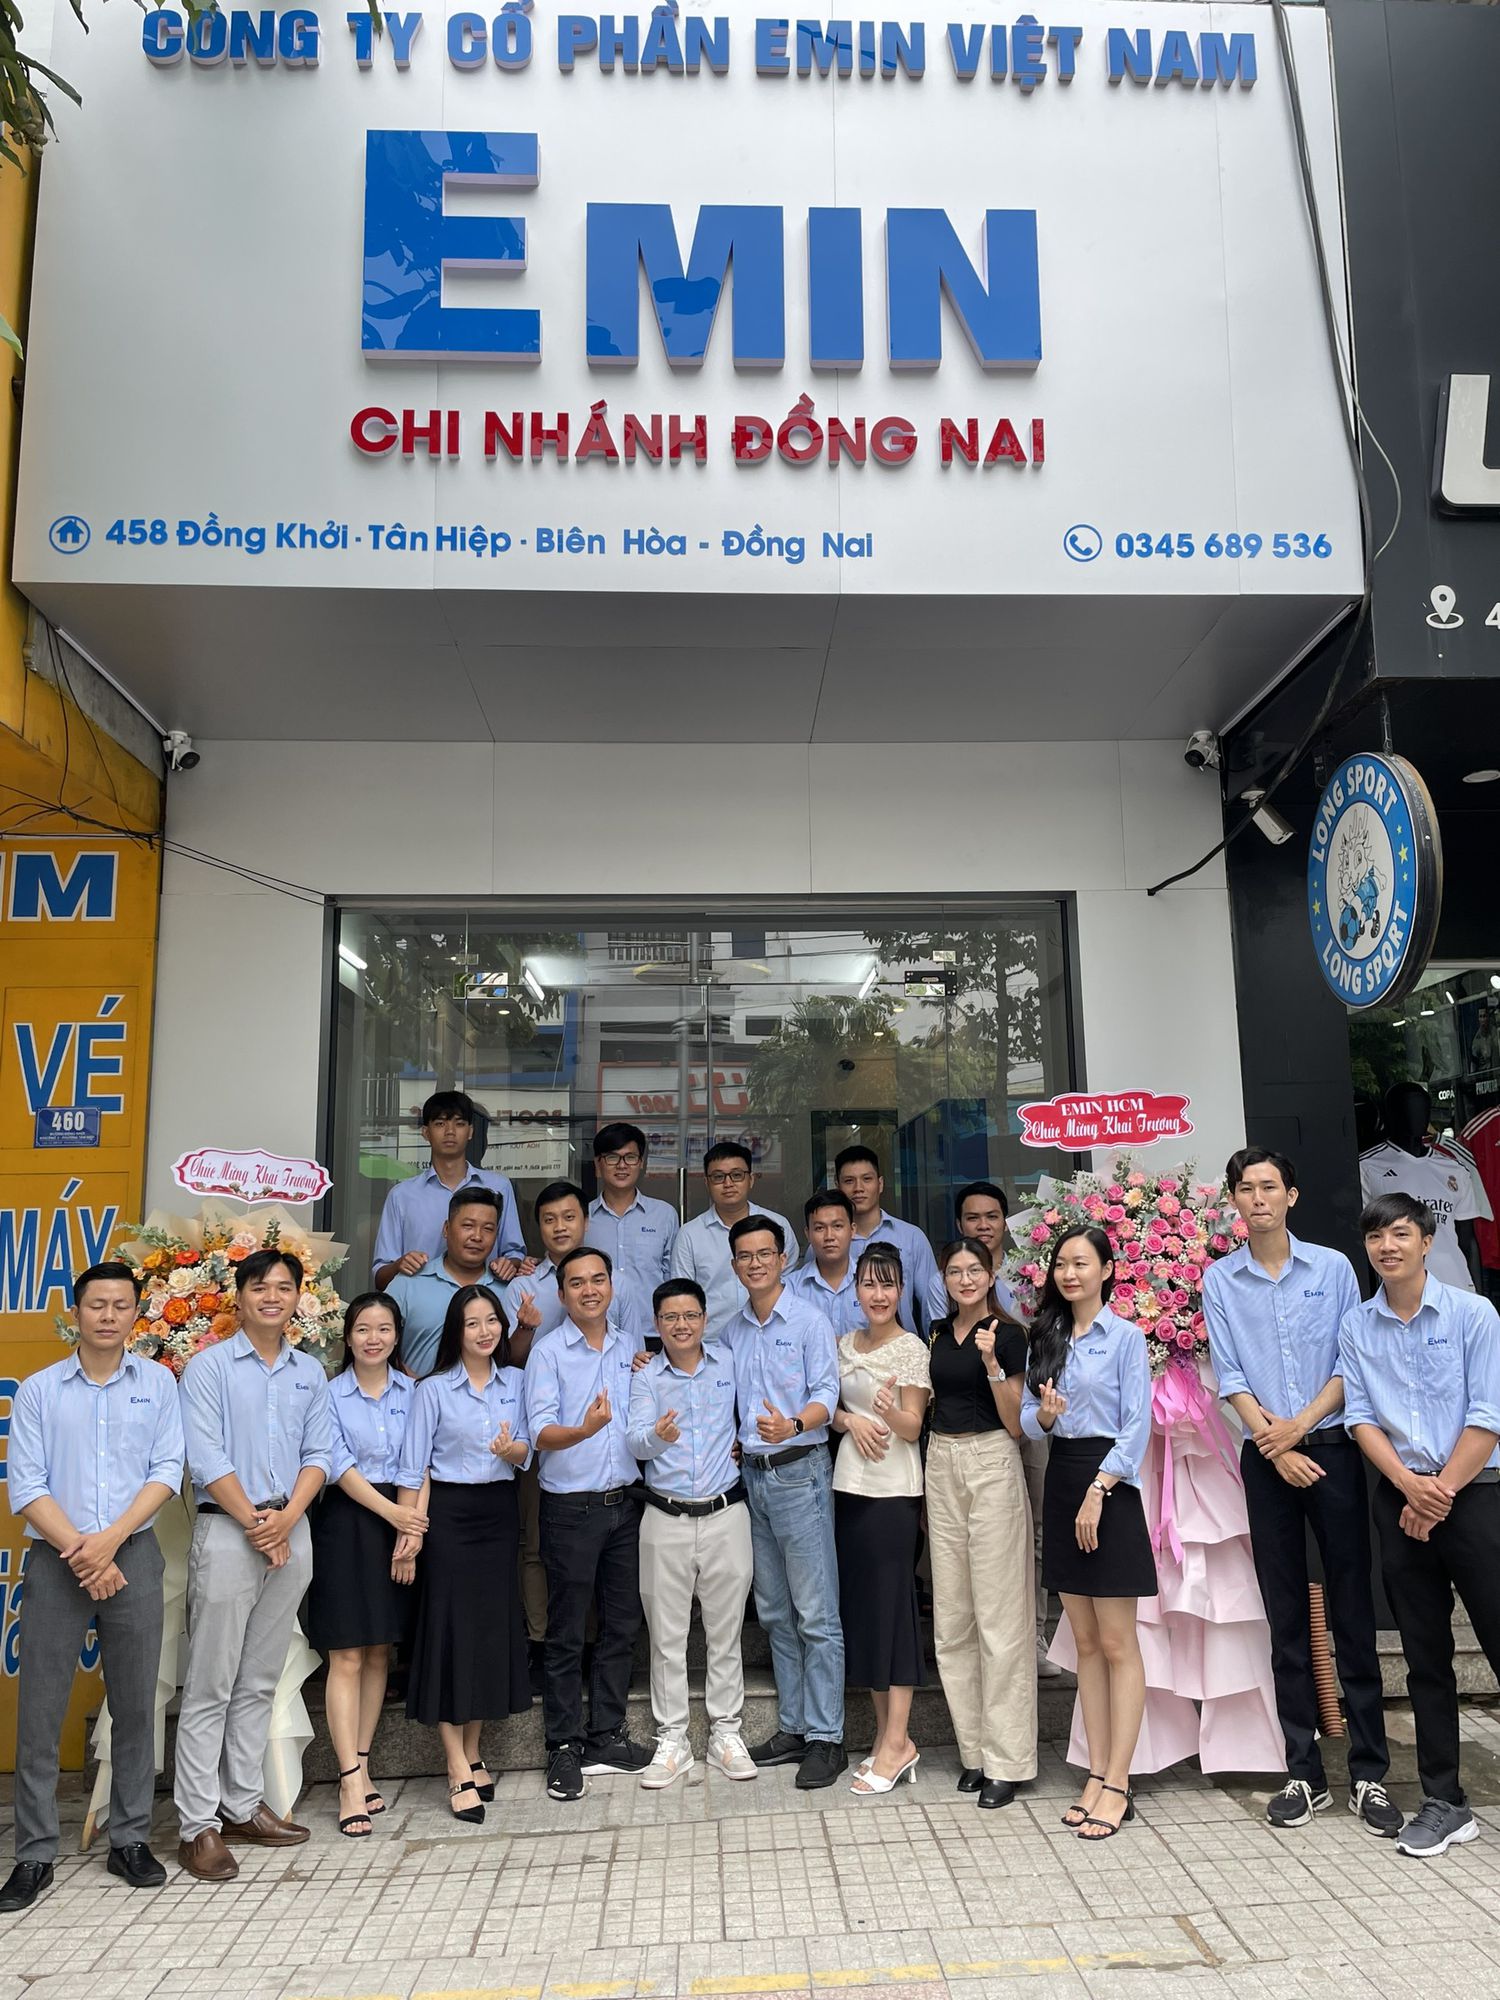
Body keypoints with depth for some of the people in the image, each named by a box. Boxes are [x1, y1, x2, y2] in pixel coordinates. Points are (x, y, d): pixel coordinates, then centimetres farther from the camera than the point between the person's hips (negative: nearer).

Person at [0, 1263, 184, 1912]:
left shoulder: (158, 1383, 4)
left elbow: (166, 1471, -1)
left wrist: (110, 1540, -13)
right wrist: (79, 1550, -12)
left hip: (134, 1556, 1)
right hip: (55, 1559, 0)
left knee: (135, 1705, 6)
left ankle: (130, 1840, 19)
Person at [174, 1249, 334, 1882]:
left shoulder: (310, 1372, 11)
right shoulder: (210, 1366, -3)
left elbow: (319, 1454, 6)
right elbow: (206, 1458, -10)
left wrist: (287, 1519, -9)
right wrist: (255, 1523, -12)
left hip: (292, 1532, 5)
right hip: (227, 1529, -4)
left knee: (260, 1682, 12)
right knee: (210, 1686, 0)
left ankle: (242, 1805, 21)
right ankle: (198, 1824, 7)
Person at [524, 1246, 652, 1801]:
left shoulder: (631, 1348, 8)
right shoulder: (548, 1352, -6)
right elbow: (541, 1432, -16)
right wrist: (583, 1430, -34)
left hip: (626, 1502, 5)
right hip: (571, 1507, -5)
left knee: (622, 1625, 12)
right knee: (566, 1634, 3)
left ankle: (606, 1736, 25)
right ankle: (564, 1747, 16)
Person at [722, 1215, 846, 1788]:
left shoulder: (808, 1321, -6)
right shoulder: (730, 1332, 11)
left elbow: (826, 1393, -13)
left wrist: (793, 1425, -31)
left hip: (799, 1471, -6)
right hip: (751, 1476, 6)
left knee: (815, 1613, -3)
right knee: (774, 1612, 14)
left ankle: (825, 1737, 5)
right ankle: (793, 1726, 25)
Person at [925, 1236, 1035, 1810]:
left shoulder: (1008, 1334, -7)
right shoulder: (939, 1332, 12)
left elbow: (1015, 1424, -9)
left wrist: (992, 1363, -21)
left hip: (992, 1466, -6)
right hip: (941, 1467, 6)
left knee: (998, 1617, -3)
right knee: (951, 1618, 9)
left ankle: (1005, 1761, 6)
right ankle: (973, 1750, 20)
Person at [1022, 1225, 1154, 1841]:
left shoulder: (1125, 1337, -6)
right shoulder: (1046, 1339, 11)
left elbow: (1137, 1426, -10)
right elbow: (1028, 1416, 11)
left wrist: (1097, 1492, -16)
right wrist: (1045, 1414, -12)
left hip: (1109, 1485, -6)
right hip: (1061, 1483, 6)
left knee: (1118, 1644, -1)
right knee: (1086, 1642, 10)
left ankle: (1117, 1785, 4)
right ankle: (1097, 1772, 16)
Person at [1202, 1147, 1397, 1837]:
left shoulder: (1333, 1268, 2)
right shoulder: (1219, 1280, 3)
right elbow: (1229, 1376, 1)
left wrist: (1300, 1423, -10)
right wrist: (1276, 1444, -8)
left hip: (1333, 1449, -1)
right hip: (1266, 1460, 1)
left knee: (1353, 1614, 1)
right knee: (1287, 1619, 6)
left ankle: (1369, 1775, 10)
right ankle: (1304, 1773, 15)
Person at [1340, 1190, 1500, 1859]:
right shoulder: (1356, 1327, 5)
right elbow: (1360, 1417, 2)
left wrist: (1442, 1492, -12)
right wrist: (1411, 1485, -12)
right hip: (1400, 1500, 3)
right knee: (1425, 1654, 9)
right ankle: (1443, 1800, 19)